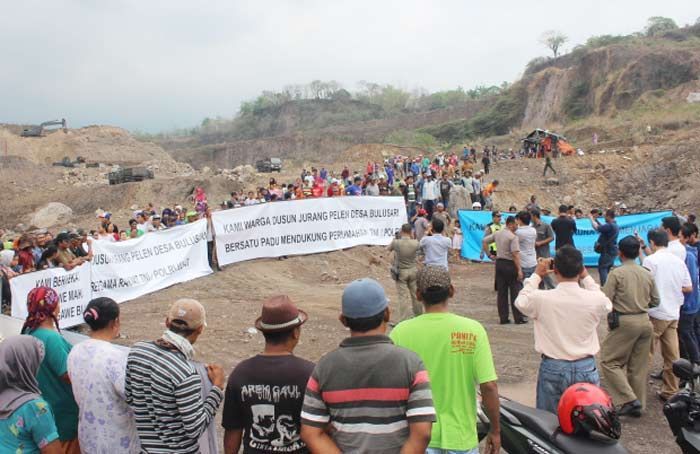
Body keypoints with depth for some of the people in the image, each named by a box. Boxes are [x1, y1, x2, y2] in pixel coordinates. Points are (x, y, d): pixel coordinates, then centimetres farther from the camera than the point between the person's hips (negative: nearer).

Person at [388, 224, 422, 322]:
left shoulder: (396, 242, -19)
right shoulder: (415, 243, -14)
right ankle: (418, 314, 32)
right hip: (413, 271, 3)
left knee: (403, 296, 1)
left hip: (401, 272, -2)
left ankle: (403, 320, 1)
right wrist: (411, 237, 21)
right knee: (415, 294, 17)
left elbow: (389, 249, 4)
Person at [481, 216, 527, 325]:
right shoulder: (513, 237, -15)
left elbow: (484, 240, 16)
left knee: (501, 291, 8)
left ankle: (503, 318, 11)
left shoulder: (497, 233, 8)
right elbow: (515, 254, -21)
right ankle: (519, 318, 5)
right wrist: (519, 270, -20)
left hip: (499, 263, 7)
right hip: (510, 264, -7)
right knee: (515, 291, 1)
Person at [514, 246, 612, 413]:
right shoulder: (595, 299, -11)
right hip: (586, 369, 1)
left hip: (552, 369, -1)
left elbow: (521, 301, 9)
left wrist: (536, 275, 17)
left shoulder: (541, 298, -14)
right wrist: (586, 278, 16)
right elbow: (607, 306, 15)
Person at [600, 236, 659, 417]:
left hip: (624, 322, -6)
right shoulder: (647, 274, 5)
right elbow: (655, 301, 11)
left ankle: (629, 400, -6)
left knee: (609, 361, 4)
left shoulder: (617, 273, -11)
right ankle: (639, 405, 21)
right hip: (645, 322, 6)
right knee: (639, 366, 14)